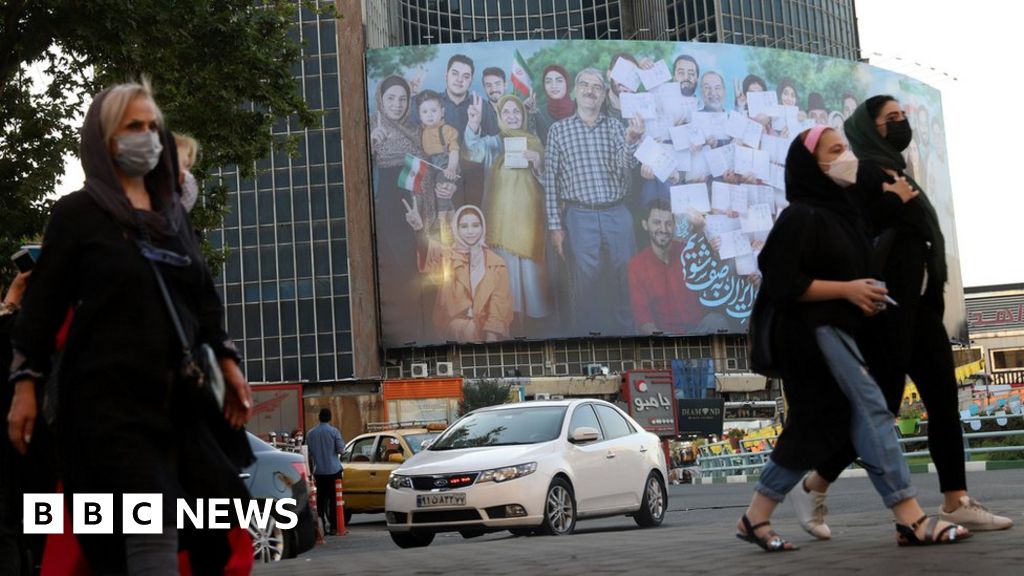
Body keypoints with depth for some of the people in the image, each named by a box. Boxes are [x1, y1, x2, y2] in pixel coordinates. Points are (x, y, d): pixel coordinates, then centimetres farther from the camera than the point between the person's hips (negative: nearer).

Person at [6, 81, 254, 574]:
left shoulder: (171, 214, 17)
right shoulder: (78, 212, 1)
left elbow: (203, 296, 20)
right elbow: (43, 302, -1)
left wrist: (227, 361, 13)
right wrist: (25, 385, -5)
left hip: (176, 395, 6)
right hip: (110, 397, -6)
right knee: (153, 530, -14)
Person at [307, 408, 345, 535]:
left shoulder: (311, 433, 6)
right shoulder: (334, 431, -6)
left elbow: (309, 453, 12)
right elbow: (341, 450, -8)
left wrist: (312, 469, 22)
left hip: (319, 471, 3)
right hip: (334, 470, -3)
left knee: (321, 500, 6)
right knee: (334, 499, -1)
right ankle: (333, 527, -4)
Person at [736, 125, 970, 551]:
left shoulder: (842, 211, 16)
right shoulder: (801, 217, -11)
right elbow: (782, 284, -17)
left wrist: (865, 294, 10)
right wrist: (846, 289, -16)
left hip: (837, 330, 9)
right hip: (814, 331, -9)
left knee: (815, 429, 9)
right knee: (870, 411, -13)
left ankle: (756, 518, 14)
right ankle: (910, 520, -13)